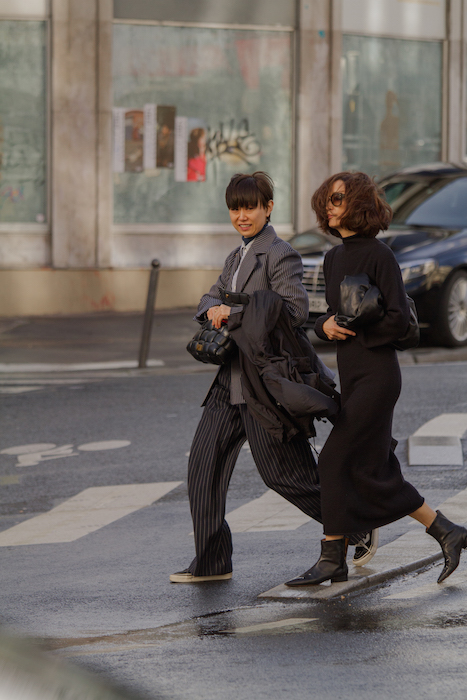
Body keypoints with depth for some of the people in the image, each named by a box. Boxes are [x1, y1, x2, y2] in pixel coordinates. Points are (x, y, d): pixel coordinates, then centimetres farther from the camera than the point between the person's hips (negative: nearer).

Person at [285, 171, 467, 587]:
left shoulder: (378, 256, -11)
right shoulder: (334, 259, 14)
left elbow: (398, 321, -15)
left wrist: (352, 333, -8)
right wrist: (326, 326, -3)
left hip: (376, 374, -9)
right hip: (352, 376, 9)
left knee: (337, 459, -10)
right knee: (373, 470, 8)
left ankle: (332, 558, -4)